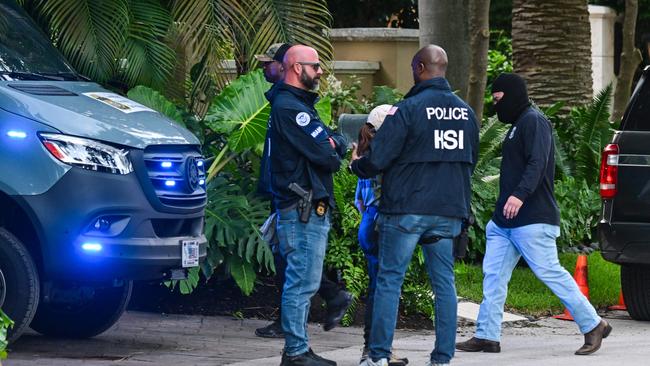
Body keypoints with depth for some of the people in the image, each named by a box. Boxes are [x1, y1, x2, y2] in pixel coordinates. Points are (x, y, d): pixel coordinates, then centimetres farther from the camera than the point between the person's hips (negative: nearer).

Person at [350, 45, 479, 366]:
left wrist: (356, 165, 9)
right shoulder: (466, 112, 8)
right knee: (444, 282, 8)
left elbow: (377, 159, -12)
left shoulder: (408, 109, -12)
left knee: (389, 280, 1)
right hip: (448, 210, 5)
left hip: (406, 209, -5)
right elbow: (471, 161, 19)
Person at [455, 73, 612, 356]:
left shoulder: (534, 121, -9)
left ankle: (593, 326, 0)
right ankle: (487, 337, 5)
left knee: (550, 273, -9)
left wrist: (520, 194, -35)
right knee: (493, 275, 4)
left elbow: (537, 164, -23)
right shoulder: (517, 125, 21)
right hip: (505, 221, 10)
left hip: (532, 221, -10)